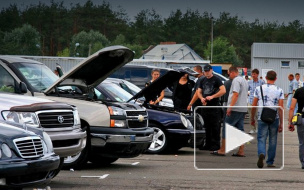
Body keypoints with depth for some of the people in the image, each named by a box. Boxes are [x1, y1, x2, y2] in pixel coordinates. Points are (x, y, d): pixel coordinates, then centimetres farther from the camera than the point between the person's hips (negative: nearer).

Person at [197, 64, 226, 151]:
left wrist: (212, 97, -18)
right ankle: (208, 144, 15)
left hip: (214, 106, -6)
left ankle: (216, 144, -5)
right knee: (207, 126, 10)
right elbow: (199, 92, 19)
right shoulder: (203, 80, 16)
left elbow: (223, 91, -13)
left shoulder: (216, 79, -3)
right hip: (205, 106, 6)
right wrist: (201, 98, -4)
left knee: (215, 126, -7)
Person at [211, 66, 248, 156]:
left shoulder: (236, 80, -10)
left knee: (226, 129, -4)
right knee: (240, 130, 7)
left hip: (235, 109, -9)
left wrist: (230, 107, -23)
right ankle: (241, 151, 4)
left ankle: (222, 150, -4)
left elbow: (236, 94, -20)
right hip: (243, 109, 9)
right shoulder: (244, 80, 20)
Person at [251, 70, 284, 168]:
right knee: (272, 141, 12)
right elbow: (280, 108, -5)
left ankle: (261, 154, -27)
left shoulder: (259, 89, 0)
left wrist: (252, 117, 17)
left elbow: (253, 105, 3)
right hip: (274, 119, 0)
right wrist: (281, 123, -1)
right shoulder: (279, 91, -2)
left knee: (261, 139, 2)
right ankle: (270, 162, 16)